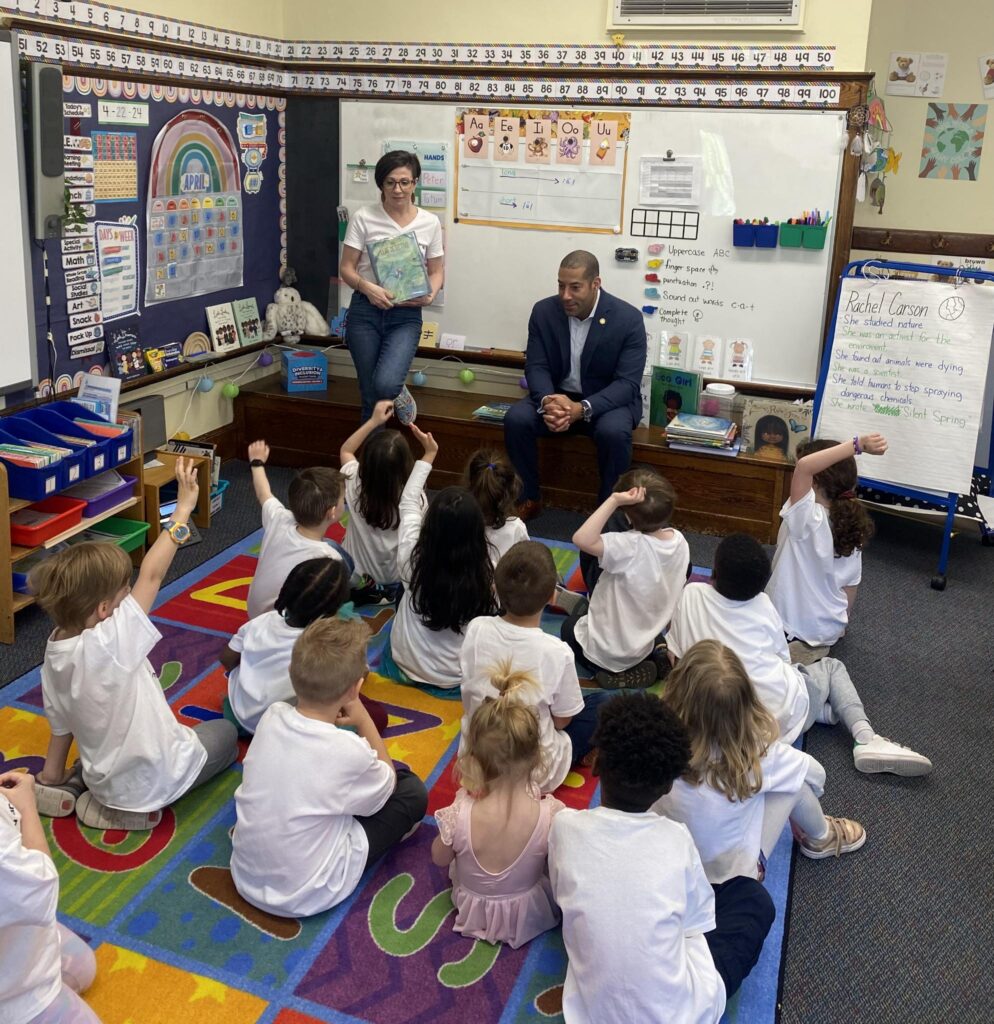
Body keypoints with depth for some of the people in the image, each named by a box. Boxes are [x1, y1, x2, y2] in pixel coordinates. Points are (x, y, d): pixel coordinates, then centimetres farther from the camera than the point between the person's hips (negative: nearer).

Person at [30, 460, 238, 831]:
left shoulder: (54, 651, -9)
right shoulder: (108, 644, -31)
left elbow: (59, 719, 1)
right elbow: (152, 575, -27)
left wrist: (52, 774, 16)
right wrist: (183, 509, -22)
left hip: (105, 778, 7)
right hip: (152, 782, -7)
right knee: (225, 732, 19)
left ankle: (74, 786, 15)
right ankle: (133, 807, 3)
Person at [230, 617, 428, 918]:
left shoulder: (271, 716, -13)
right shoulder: (349, 751, -27)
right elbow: (386, 786, -3)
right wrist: (364, 720, -3)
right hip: (305, 898, -5)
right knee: (412, 790, 6)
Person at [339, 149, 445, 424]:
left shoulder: (429, 223, 2)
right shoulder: (363, 218, -3)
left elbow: (436, 271, 10)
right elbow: (346, 268, -1)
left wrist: (430, 295, -11)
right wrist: (367, 288, -21)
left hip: (406, 315, 0)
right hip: (364, 312, 0)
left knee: (385, 385, -22)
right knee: (371, 396, 6)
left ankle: (399, 394, 17)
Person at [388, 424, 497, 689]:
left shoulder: (412, 557, -26)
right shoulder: (488, 573, -30)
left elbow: (409, 503, -6)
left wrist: (428, 456, 6)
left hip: (407, 666, 2)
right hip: (457, 677, -1)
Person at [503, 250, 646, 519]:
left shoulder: (628, 319, -17)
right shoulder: (543, 311, -7)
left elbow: (627, 383, -20)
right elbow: (536, 366, -6)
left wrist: (582, 409, -37)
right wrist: (547, 401, -30)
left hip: (608, 401, -3)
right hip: (556, 396, 3)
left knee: (613, 432, -35)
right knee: (516, 419, -24)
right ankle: (527, 498, -3)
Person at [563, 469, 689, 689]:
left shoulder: (631, 547, -35)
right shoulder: (679, 541, -13)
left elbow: (582, 539, -49)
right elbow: (675, 592, 1)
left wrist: (614, 501, -47)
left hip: (608, 651, -6)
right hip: (645, 643, 6)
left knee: (569, 628, 27)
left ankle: (618, 673, 3)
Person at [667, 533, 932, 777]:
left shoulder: (691, 594, -1)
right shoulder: (761, 603, 1)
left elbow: (676, 656, 5)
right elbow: (783, 659, 12)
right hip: (787, 718, -2)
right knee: (831, 666, 27)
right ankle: (866, 739, 9)